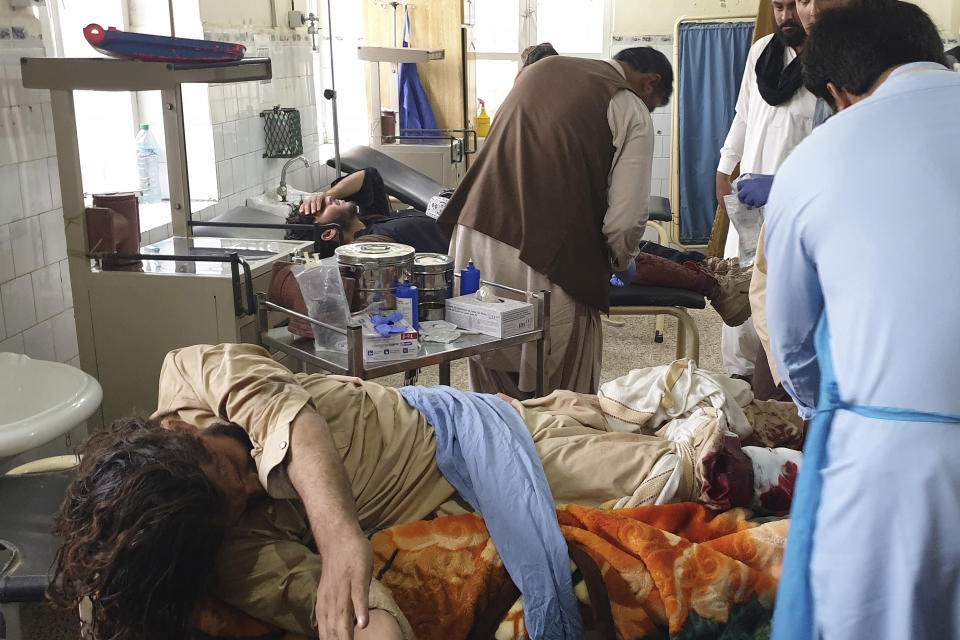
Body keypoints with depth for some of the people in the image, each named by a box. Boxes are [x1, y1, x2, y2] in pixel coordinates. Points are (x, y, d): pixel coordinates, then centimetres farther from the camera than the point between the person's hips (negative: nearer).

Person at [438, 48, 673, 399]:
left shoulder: (542, 66, 19)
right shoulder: (633, 113, 0)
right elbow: (626, 215, -7)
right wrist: (620, 261, 15)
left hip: (474, 231, 7)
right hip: (545, 258, -6)